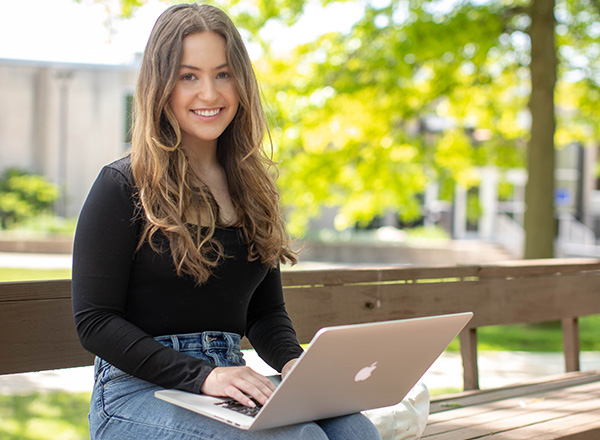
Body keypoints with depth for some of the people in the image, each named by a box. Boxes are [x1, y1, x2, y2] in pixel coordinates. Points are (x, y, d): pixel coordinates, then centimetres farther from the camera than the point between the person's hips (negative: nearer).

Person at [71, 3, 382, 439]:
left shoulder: (253, 186, 14)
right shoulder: (122, 186, -4)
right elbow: (94, 321, -9)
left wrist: (294, 362, -5)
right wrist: (203, 376, -20)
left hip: (231, 389, 6)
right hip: (139, 391, -5)